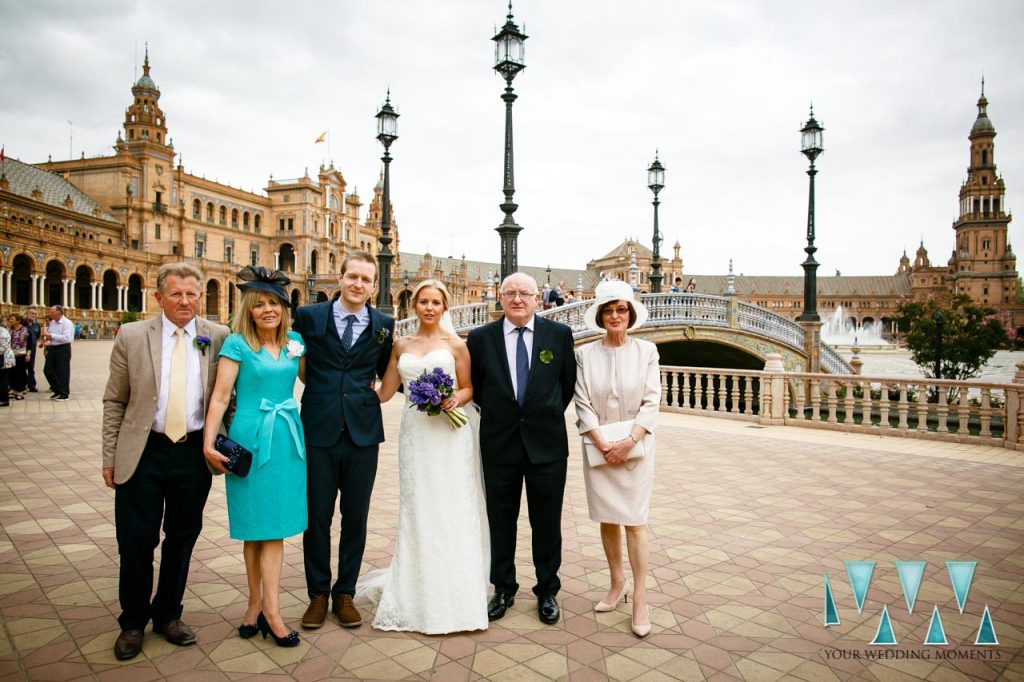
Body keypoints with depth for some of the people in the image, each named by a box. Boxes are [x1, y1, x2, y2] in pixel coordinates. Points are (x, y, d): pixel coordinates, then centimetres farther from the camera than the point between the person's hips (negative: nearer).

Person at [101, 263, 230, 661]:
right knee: (136, 539, 7)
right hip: (142, 453, -1)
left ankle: (168, 615, 33)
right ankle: (133, 622, 29)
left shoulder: (218, 337, -1)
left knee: (182, 539, 13)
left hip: (194, 453, 1)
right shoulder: (132, 336, -2)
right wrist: (110, 457, 2)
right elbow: (114, 402, 3)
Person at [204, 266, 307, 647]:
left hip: (287, 439, 4)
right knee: (257, 527, 6)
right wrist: (208, 444, -12)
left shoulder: (295, 342, 7)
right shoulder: (237, 343, -5)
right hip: (251, 440, -4)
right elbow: (220, 396, -8)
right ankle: (261, 607, 20)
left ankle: (264, 609, 14)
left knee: (274, 525, 6)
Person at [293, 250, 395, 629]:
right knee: (317, 518, 10)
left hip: (363, 432, 1)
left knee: (356, 518, 12)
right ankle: (318, 594, 29)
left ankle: (345, 594, 30)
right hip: (318, 431, -1)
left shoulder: (384, 325, 4)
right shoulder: (309, 316, 1)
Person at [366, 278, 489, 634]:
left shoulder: (455, 344, 3)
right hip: (414, 433, 3)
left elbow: (468, 388, 6)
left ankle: (453, 599, 13)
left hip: (449, 434, -3)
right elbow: (384, 392, 11)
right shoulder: (401, 345, 11)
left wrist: (456, 398, -14)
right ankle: (421, 595, 20)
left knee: (451, 513, 0)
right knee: (417, 513, 6)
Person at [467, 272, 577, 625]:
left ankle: (547, 591, 29)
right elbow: (474, 386, 9)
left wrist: (549, 414, 8)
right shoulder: (480, 337, -2)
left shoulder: (559, 334, -3)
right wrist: (496, 414, 8)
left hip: (546, 443, 0)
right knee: (500, 521, 13)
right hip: (499, 444, 1)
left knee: (547, 523, 11)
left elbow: (569, 383, 7)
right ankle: (503, 589, 31)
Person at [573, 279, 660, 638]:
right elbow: (583, 404, -2)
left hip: (636, 446, -1)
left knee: (634, 521, -1)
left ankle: (640, 598, 9)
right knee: (607, 519, 10)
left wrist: (629, 441, -14)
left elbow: (651, 402, -4)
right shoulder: (586, 354, 1)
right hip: (598, 447, 2)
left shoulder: (646, 351, -1)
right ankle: (617, 584, 27)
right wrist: (603, 444, -12)